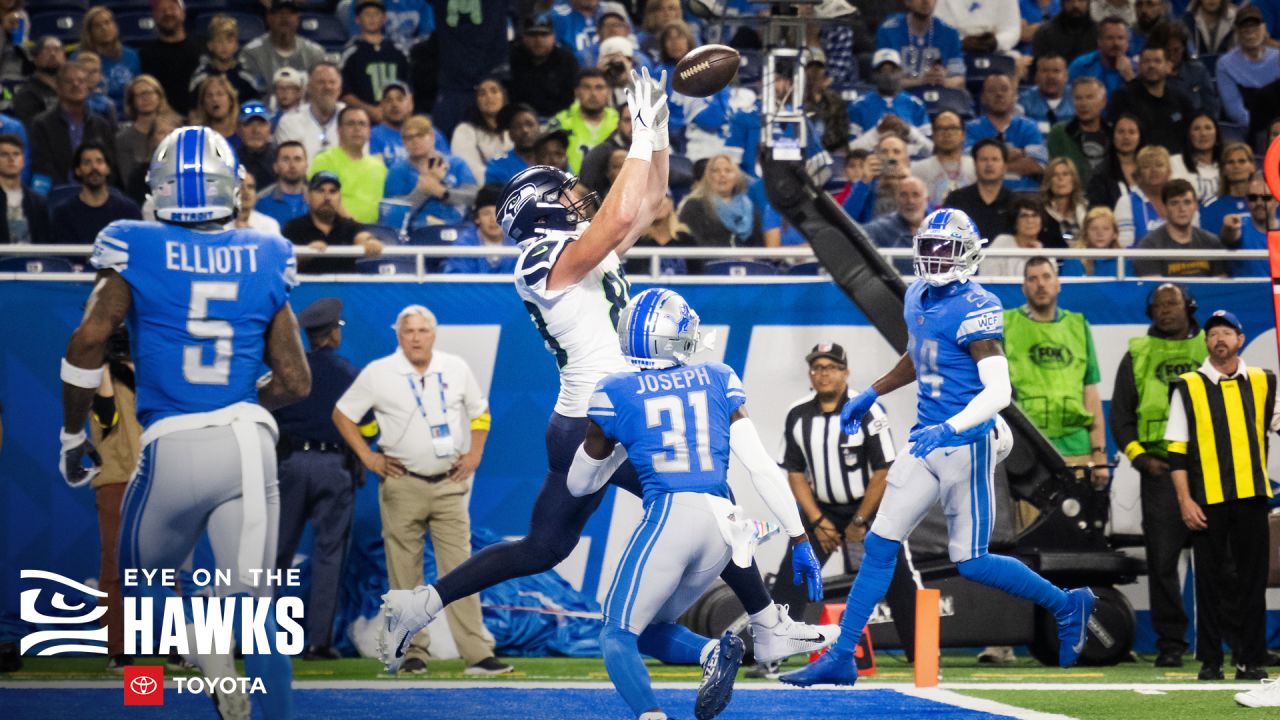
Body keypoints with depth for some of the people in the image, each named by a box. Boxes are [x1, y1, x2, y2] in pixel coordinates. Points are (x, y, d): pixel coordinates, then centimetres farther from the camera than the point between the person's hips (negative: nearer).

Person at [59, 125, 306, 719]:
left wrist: (72, 434, 1)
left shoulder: (135, 249, 0)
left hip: (172, 447, -2)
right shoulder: (265, 259, 8)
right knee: (254, 602, 8)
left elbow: (88, 341, -11)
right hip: (249, 444, 2)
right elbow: (296, 381, 9)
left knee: (144, 579, 21)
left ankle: (208, 659, -6)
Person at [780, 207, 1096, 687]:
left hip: (967, 444, -8)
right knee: (879, 546, 5)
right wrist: (871, 394, 29)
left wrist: (949, 428, -33)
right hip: (927, 442, 8)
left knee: (971, 562, -1)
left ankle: (1066, 606, 19)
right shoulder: (918, 297, 8)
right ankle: (841, 657, 9)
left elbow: (998, 392, -23)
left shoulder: (975, 309, -17)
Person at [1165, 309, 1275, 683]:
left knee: (1253, 578, 3)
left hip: (1251, 497, 2)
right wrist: (1185, 501, -5)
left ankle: (1251, 660, 8)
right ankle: (1210, 662, 8)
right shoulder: (1188, 387, 4)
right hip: (1207, 500, -2)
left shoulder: (1262, 383, 10)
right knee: (1210, 579, 2)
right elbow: (1177, 451, 1)